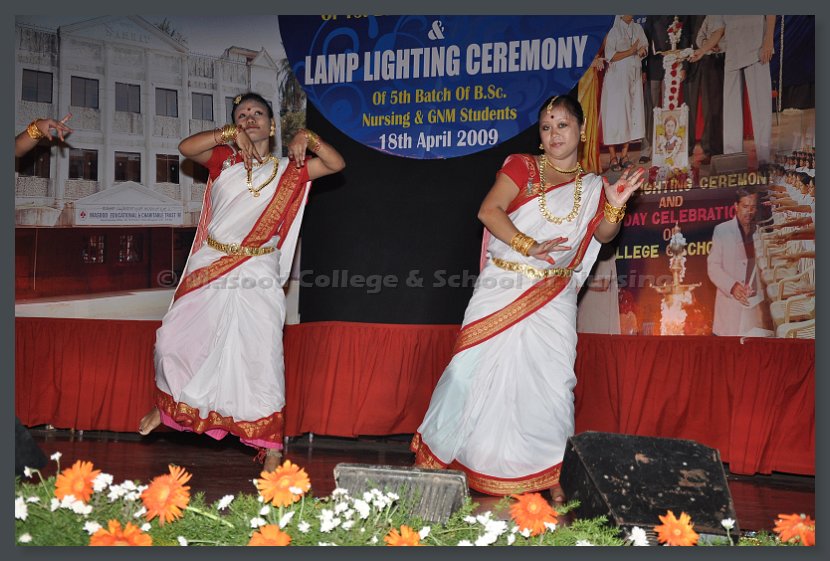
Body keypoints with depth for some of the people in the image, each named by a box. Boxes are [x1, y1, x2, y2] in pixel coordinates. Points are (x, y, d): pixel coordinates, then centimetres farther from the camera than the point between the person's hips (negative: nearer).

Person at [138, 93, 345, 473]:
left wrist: (307, 138, -11)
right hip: (210, 269, 2)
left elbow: (336, 164, 2)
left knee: (261, 356, -4)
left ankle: (271, 448, 3)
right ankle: (166, 404, 34)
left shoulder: (288, 171, 9)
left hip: (257, 274, -2)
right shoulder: (224, 160, 9)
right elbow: (185, 147, -7)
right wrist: (229, 133, -15)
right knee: (173, 338, 4)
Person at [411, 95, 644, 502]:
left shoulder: (592, 187, 13)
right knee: (475, 370, -2)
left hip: (553, 303, 2)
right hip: (502, 290, -2)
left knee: (552, 383, -1)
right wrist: (529, 247, -19)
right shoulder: (522, 167, 3)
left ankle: (552, 476, 10)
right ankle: (434, 459, 12)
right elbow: (489, 211, -9)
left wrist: (615, 206, -15)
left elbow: (603, 235, 3)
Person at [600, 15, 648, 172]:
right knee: (615, 114, -6)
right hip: (617, 78, -5)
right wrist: (630, 51, -17)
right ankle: (613, 157, -3)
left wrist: (642, 50, -6)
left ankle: (624, 155, 6)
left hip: (634, 78, 5)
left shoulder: (637, 28, 11)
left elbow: (644, 46, 16)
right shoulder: (614, 32, -4)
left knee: (631, 113, 2)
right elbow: (610, 56, -10)